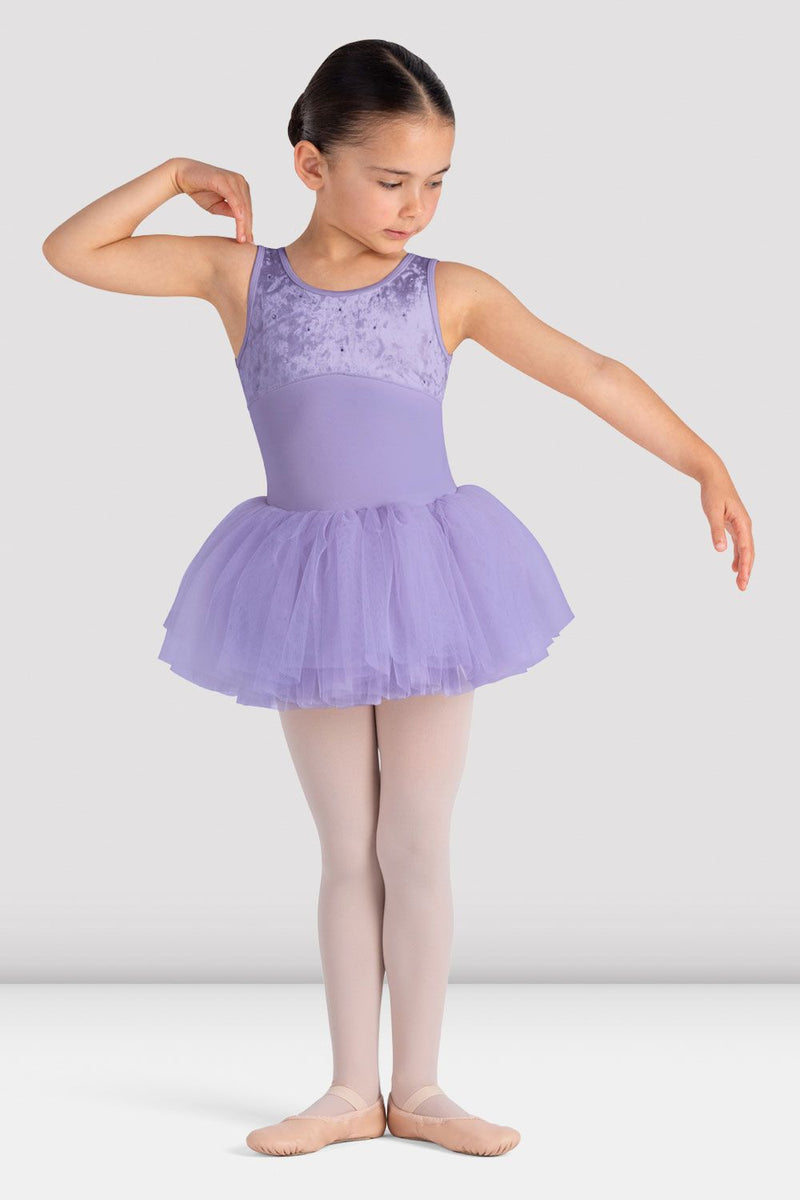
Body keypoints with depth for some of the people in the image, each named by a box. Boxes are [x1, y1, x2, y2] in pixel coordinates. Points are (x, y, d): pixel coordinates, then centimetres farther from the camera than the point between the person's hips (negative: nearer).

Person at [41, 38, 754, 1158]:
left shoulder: (454, 294, -3)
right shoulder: (242, 277, -1)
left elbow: (591, 374, -5)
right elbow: (72, 251, 1)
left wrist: (706, 466, -11)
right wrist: (178, 174, -4)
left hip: (425, 584, -1)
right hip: (308, 592, 1)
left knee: (416, 850, 6)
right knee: (346, 853, 10)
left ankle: (418, 1088, 18)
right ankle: (352, 1090, 21)